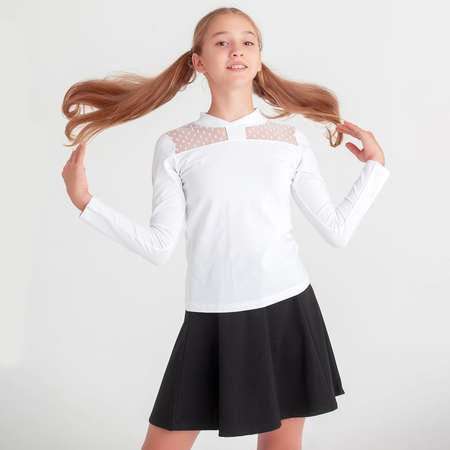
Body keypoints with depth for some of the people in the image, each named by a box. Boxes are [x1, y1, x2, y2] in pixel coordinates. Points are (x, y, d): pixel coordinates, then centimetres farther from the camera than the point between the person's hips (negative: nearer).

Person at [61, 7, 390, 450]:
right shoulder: (174, 146, 1)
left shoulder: (291, 140, 5)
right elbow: (159, 247, -3)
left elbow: (337, 230, 7)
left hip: (287, 309, 1)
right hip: (211, 317, -1)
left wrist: (375, 165, 9)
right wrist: (85, 202, -7)